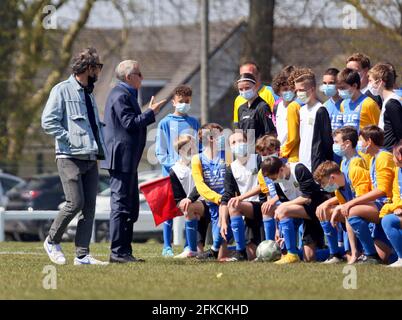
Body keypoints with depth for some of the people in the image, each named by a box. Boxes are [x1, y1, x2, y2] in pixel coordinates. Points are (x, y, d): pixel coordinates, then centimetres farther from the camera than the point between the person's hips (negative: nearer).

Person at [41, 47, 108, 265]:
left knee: (90, 206, 1)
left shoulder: (89, 94, 21)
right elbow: (48, 122, -11)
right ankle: (52, 241, 6)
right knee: (75, 203, -14)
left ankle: (82, 254, 2)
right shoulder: (62, 90, -3)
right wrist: (72, 140, -14)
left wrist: (100, 148, 13)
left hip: (90, 159, 8)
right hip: (70, 158, -8)